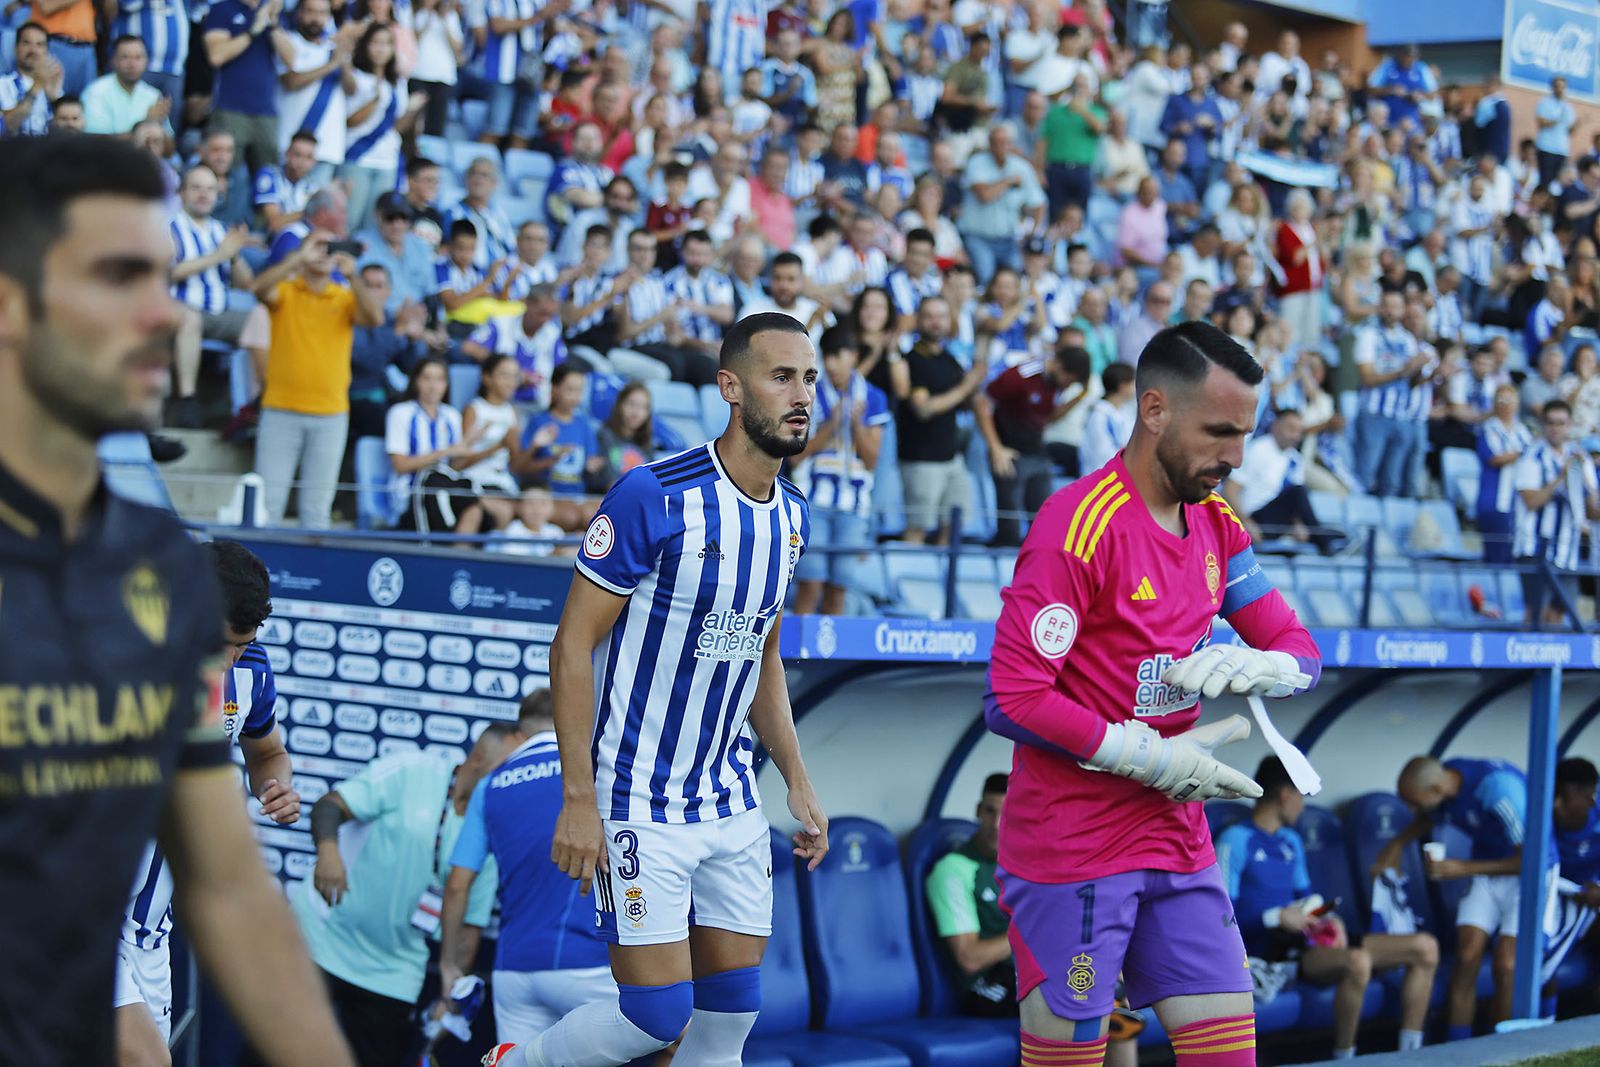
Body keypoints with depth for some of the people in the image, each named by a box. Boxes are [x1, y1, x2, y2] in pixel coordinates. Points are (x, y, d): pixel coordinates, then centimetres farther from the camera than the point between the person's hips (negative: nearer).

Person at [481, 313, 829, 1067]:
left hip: (732, 801, 7)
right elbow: (573, 644, -14)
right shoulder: (655, 496, -17)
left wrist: (797, 780, 14)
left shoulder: (791, 516, 7)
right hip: (641, 803, -7)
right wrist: (578, 800, -18)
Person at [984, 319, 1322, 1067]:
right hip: (1070, 856, -7)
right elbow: (1013, 701, -21)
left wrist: (1249, 666, -12)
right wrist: (1154, 758, -15)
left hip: (1177, 844, 7)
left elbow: (1300, 655, 12)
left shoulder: (1215, 526, 8)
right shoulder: (1080, 526, -17)